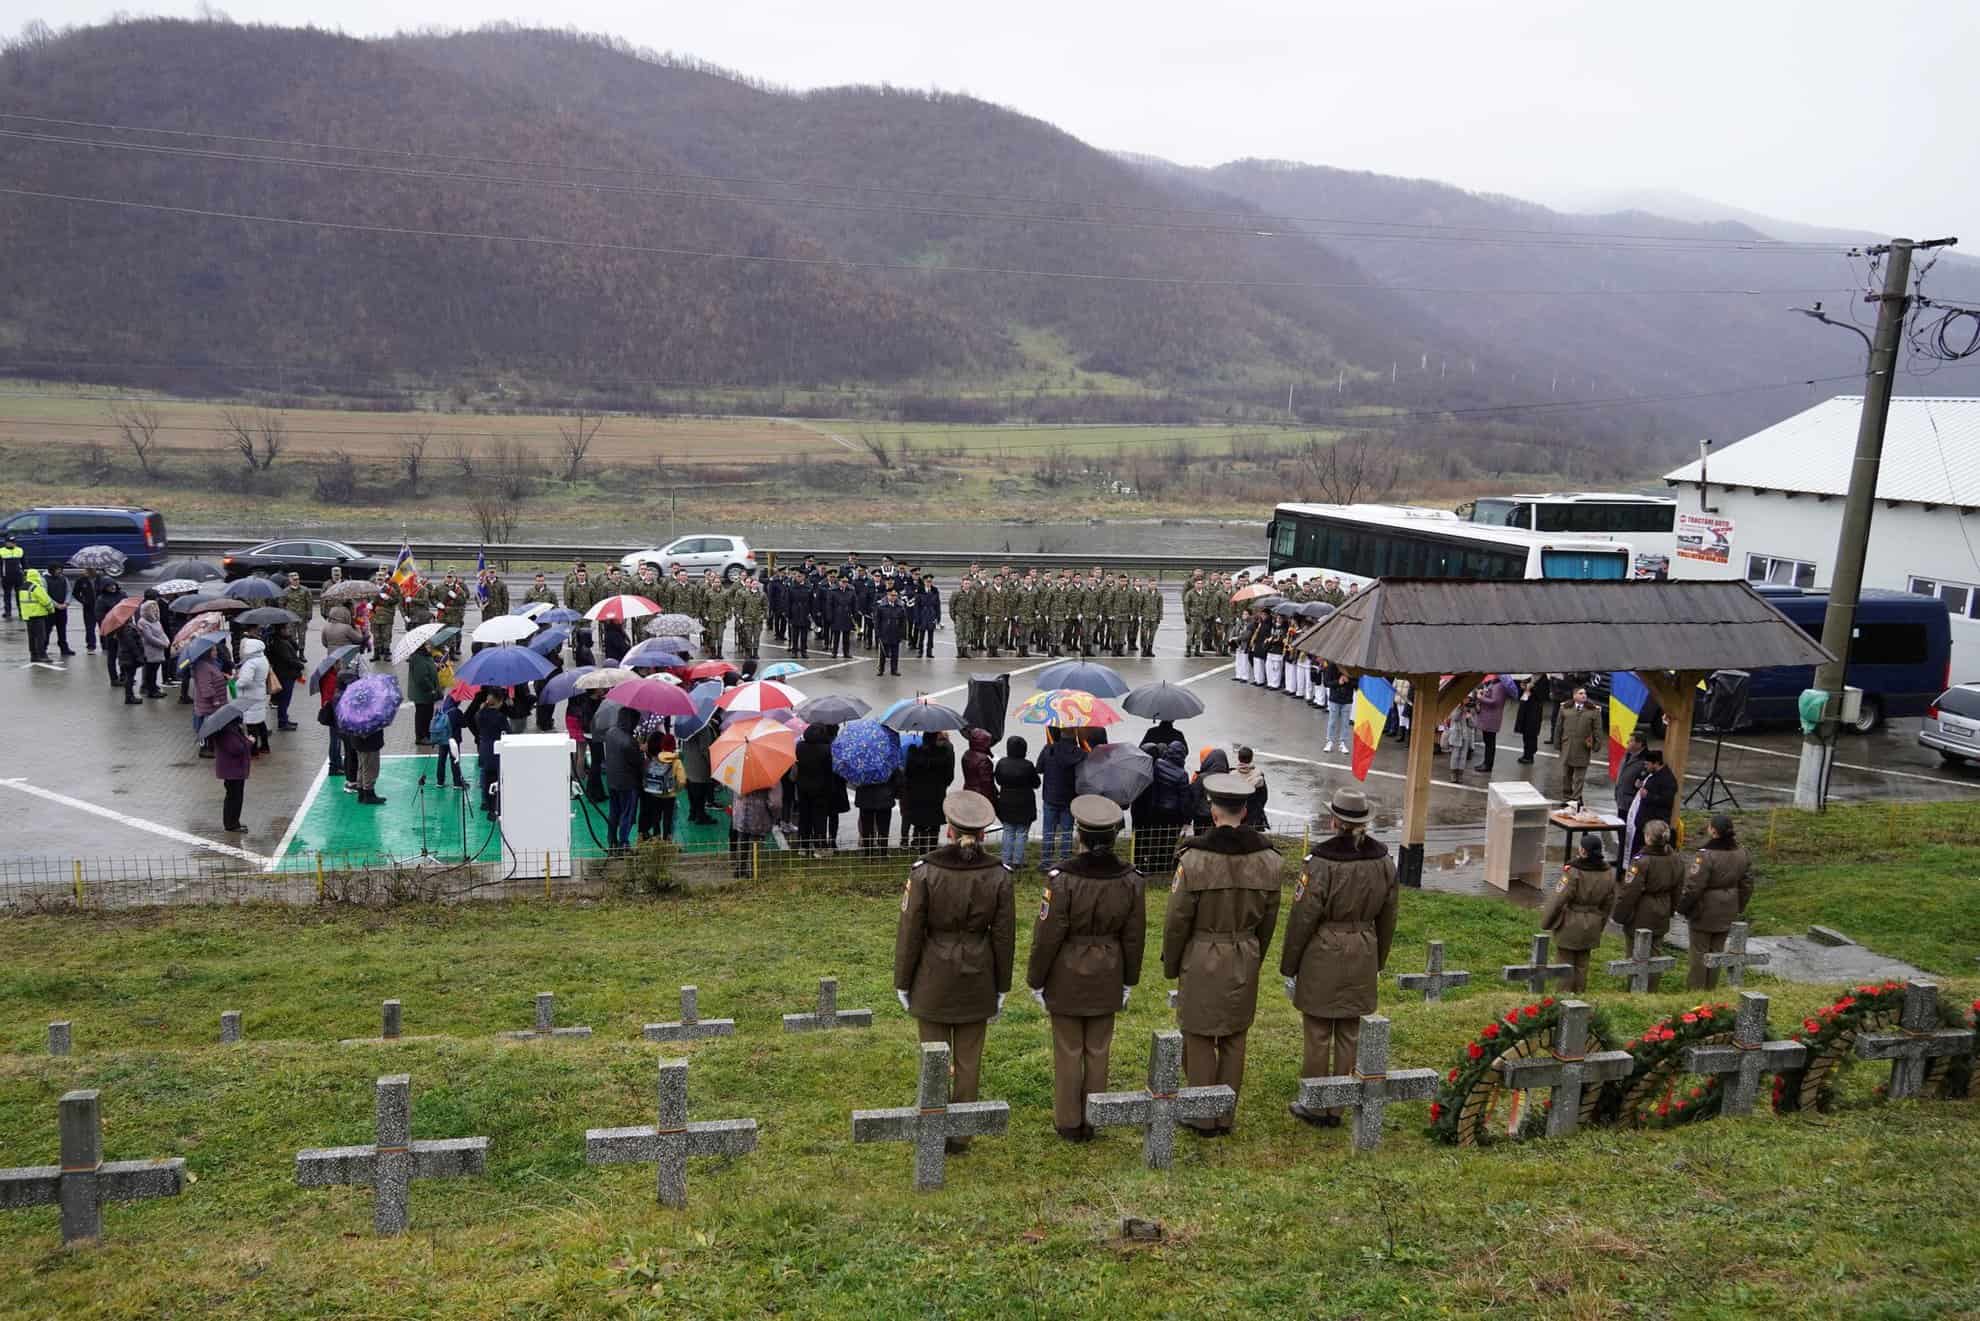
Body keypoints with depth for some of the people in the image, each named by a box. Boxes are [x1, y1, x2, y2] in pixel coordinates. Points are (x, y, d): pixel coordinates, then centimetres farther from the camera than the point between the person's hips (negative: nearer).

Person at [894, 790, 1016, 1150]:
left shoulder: (925, 870, -14)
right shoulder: (998, 875, -8)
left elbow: (910, 932, -9)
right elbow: (1004, 937, -2)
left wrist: (902, 982, 3)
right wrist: (1001, 986, 10)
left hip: (934, 978, -2)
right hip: (977, 979, 2)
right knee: (968, 1060, 13)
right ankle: (961, 1134, 21)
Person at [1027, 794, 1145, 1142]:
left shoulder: (1062, 879, -21)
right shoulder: (1131, 881, -8)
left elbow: (1047, 937, -15)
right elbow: (1134, 938, 1)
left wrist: (1035, 981, -2)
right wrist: (1128, 982, 14)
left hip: (1067, 979, -3)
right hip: (1107, 981, 3)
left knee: (1068, 1052, 11)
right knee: (1098, 1051, 15)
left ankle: (1069, 1123, 22)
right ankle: (1092, 1121, 25)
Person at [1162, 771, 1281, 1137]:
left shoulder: (1194, 858, -19)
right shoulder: (1267, 859, -5)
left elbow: (1177, 921, -12)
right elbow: (1268, 920, 5)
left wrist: (1170, 965, 3)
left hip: (1202, 960, -4)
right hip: (1245, 960, 4)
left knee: (1200, 1041, 10)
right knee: (1234, 1041, 16)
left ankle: (1204, 1120, 19)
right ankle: (1225, 1118, 25)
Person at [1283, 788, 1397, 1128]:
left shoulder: (1322, 862, -19)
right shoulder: (1383, 861, -2)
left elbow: (1302, 919, -14)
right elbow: (1387, 918, 8)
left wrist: (1288, 967, -4)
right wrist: (1378, 961, 20)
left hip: (1322, 957, -5)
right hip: (1363, 955, 5)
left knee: (1318, 1035, 7)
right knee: (1349, 1034, 14)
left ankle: (1316, 1107, 18)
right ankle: (1338, 1107, 23)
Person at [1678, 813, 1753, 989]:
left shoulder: (1706, 856, -26)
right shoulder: (1741, 854, -3)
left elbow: (1693, 887, -22)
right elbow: (1747, 885, 8)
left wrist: (1682, 907, -7)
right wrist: (1739, 907, 20)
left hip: (1705, 912, -6)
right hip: (1727, 913, 6)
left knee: (1699, 951, 7)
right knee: (1717, 951, 17)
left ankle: (1695, 988, 14)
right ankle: (1711, 987, 27)